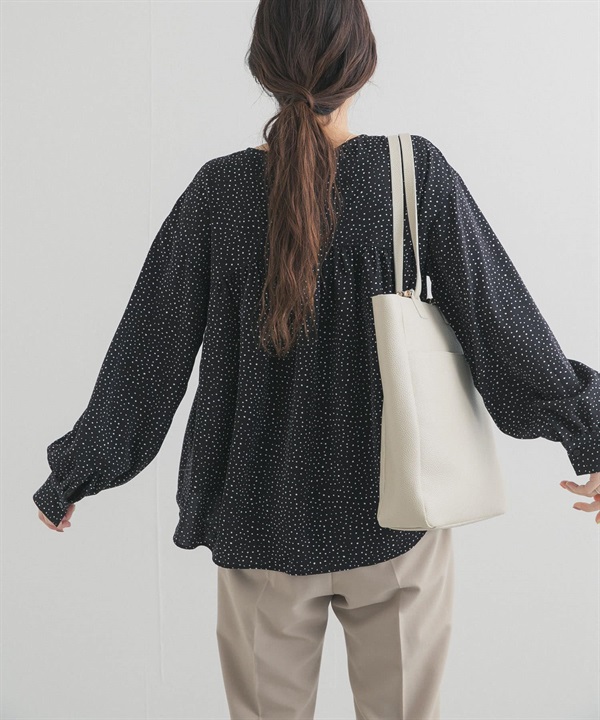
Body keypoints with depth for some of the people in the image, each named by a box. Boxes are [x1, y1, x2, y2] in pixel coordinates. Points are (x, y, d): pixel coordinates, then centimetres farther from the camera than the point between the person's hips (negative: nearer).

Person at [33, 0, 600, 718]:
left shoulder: (219, 190, -9)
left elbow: (147, 350, -3)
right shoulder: (418, 172, -10)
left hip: (261, 519, 1)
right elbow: (498, 316, -7)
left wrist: (74, 474, 10)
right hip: (395, 514, 0)